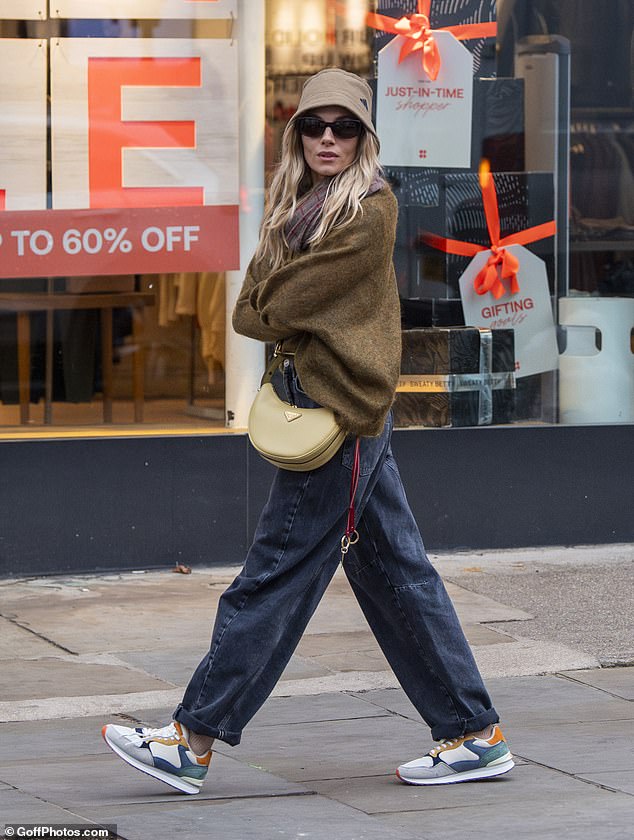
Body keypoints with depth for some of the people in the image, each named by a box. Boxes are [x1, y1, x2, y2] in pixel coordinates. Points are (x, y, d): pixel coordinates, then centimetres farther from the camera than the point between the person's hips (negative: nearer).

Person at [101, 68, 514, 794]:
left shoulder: (371, 210, -12)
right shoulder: (299, 207, 16)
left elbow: (287, 303, -14)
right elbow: (252, 306, 13)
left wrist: (267, 311, 4)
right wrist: (281, 319, -5)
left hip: (341, 408, -10)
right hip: (326, 400, 10)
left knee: (276, 572, -5)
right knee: (394, 572, 10)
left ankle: (191, 742, 0)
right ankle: (477, 735, 14)